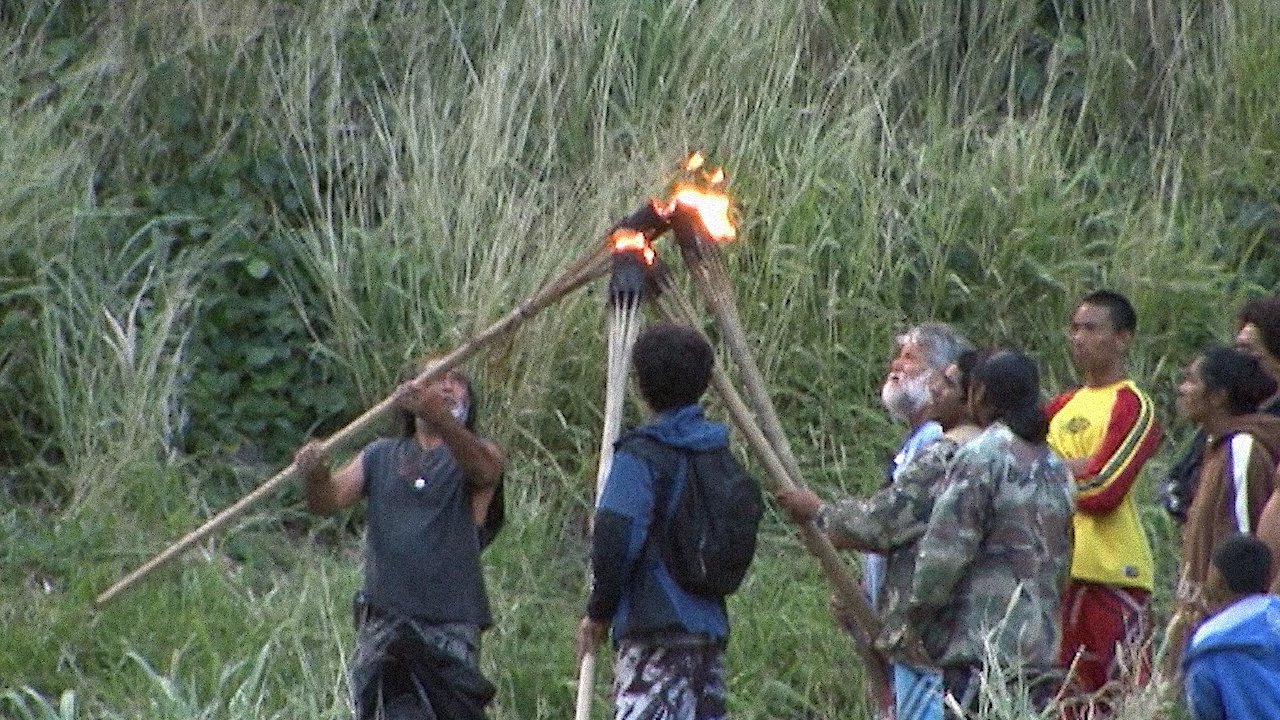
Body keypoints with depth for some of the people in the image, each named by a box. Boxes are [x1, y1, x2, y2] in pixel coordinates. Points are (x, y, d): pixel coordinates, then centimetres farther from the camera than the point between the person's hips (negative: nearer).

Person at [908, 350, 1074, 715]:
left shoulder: (982, 457, -9)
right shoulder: (1056, 469, 16)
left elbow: (945, 551, -10)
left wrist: (918, 609, 4)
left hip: (982, 645, -8)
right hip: (1041, 650, 8)